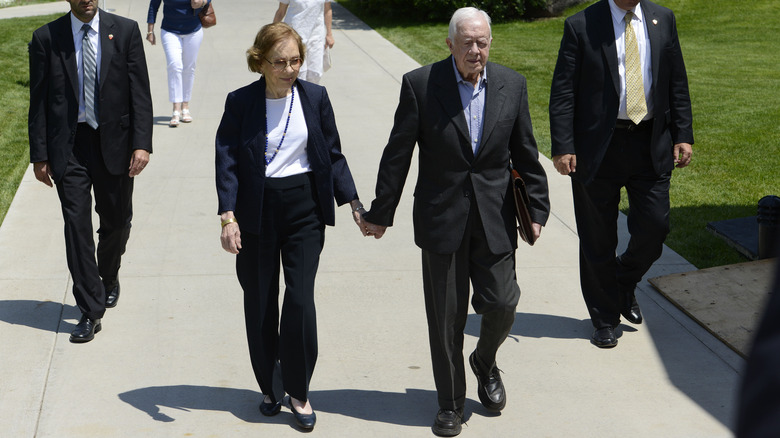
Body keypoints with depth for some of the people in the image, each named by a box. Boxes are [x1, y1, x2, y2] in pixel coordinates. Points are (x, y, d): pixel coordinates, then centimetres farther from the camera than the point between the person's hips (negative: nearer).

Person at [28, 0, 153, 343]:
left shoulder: (125, 31, -1)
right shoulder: (46, 38, -2)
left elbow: (140, 92, -3)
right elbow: (39, 101, 1)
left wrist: (142, 143, -11)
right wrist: (40, 155, -2)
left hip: (114, 143, 1)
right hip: (68, 147, -1)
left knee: (117, 222, 13)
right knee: (77, 226, -4)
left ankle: (109, 278, 43)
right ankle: (91, 311, 2)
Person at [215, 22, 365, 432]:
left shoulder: (315, 97, 0)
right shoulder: (240, 102, -6)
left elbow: (333, 155, 7)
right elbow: (227, 161, -7)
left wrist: (354, 203, 1)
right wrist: (228, 216, -17)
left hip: (304, 208, 1)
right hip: (257, 210, 0)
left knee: (300, 301, -6)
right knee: (259, 304, 8)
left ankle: (298, 391, 11)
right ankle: (270, 387, 26)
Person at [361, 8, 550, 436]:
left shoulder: (512, 84, 1)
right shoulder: (420, 84, -7)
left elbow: (526, 154, 8)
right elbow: (397, 155, -4)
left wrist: (537, 209, 7)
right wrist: (380, 213, -1)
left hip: (494, 219, 2)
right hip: (441, 218, -2)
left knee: (501, 304, 0)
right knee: (445, 317, 5)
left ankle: (485, 361, 34)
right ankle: (450, 403, 22)